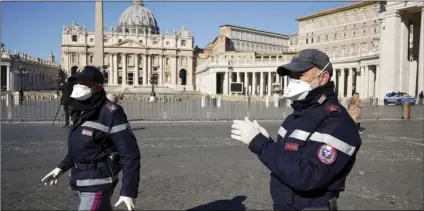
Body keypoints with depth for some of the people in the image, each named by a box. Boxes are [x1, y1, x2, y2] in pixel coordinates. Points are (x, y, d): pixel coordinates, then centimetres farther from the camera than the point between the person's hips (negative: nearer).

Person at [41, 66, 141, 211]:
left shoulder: (111, 113, -20)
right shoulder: (86, 111, 10)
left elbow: (130, 154, -23)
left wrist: (129, 191, -26)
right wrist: (62, 167, 20)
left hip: (97, 186, -9)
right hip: (83, 183, 9)